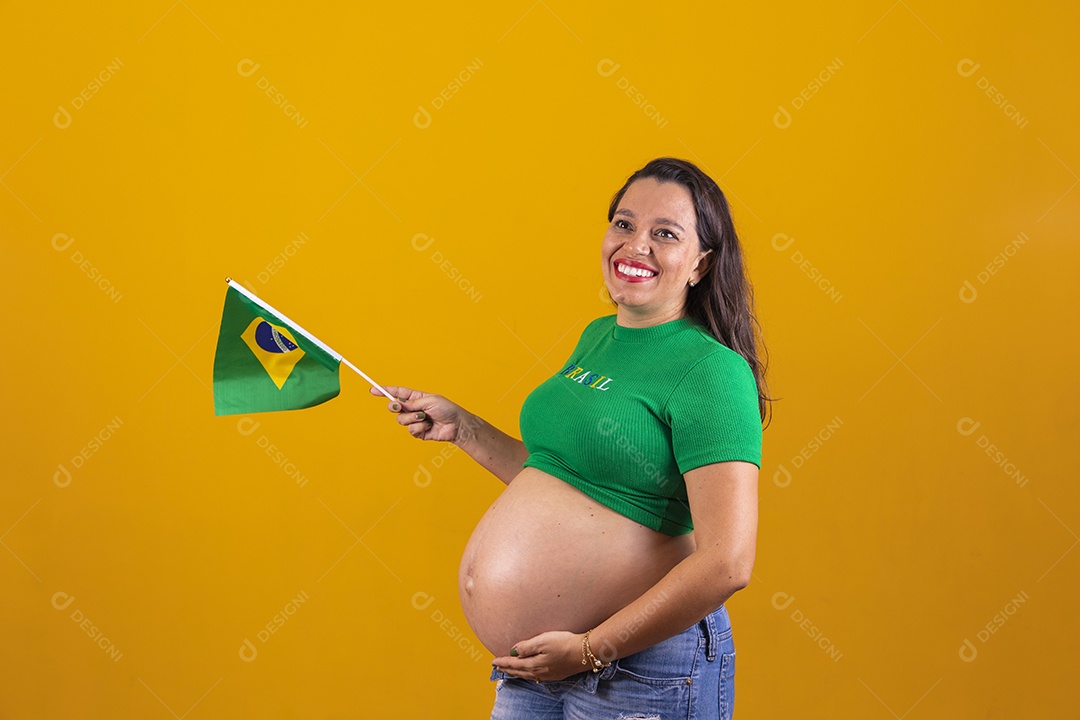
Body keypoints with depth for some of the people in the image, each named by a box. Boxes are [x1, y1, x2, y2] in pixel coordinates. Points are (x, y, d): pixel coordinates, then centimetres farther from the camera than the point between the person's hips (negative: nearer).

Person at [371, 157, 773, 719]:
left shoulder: (711, 371, -15)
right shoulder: (599, 337, 10)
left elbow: (727, 563, -22)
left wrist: (589, 650, -18)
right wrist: (462, 429, 15)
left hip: (636, 668, -7)